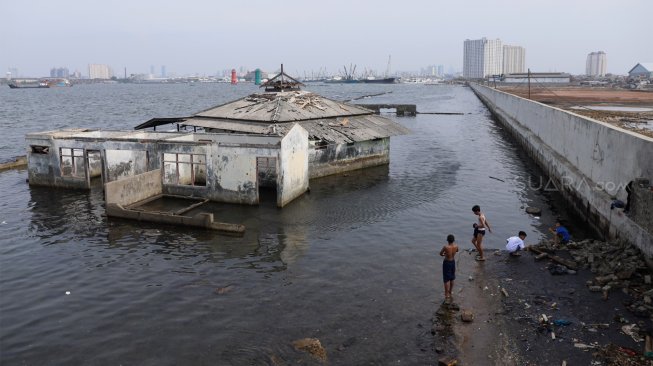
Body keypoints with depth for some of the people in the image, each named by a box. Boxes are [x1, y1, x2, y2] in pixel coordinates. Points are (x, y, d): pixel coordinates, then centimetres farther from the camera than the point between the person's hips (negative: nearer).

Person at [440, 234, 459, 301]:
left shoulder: (445, 247, -26)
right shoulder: (456, 246, -12)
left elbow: (440, 254, -10)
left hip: (446, 262, -5)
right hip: (452, 262, 5)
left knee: (446, 279, 1)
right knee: (451, 278, 21)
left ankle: (447, 295, 2)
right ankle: (450, 291, 37)